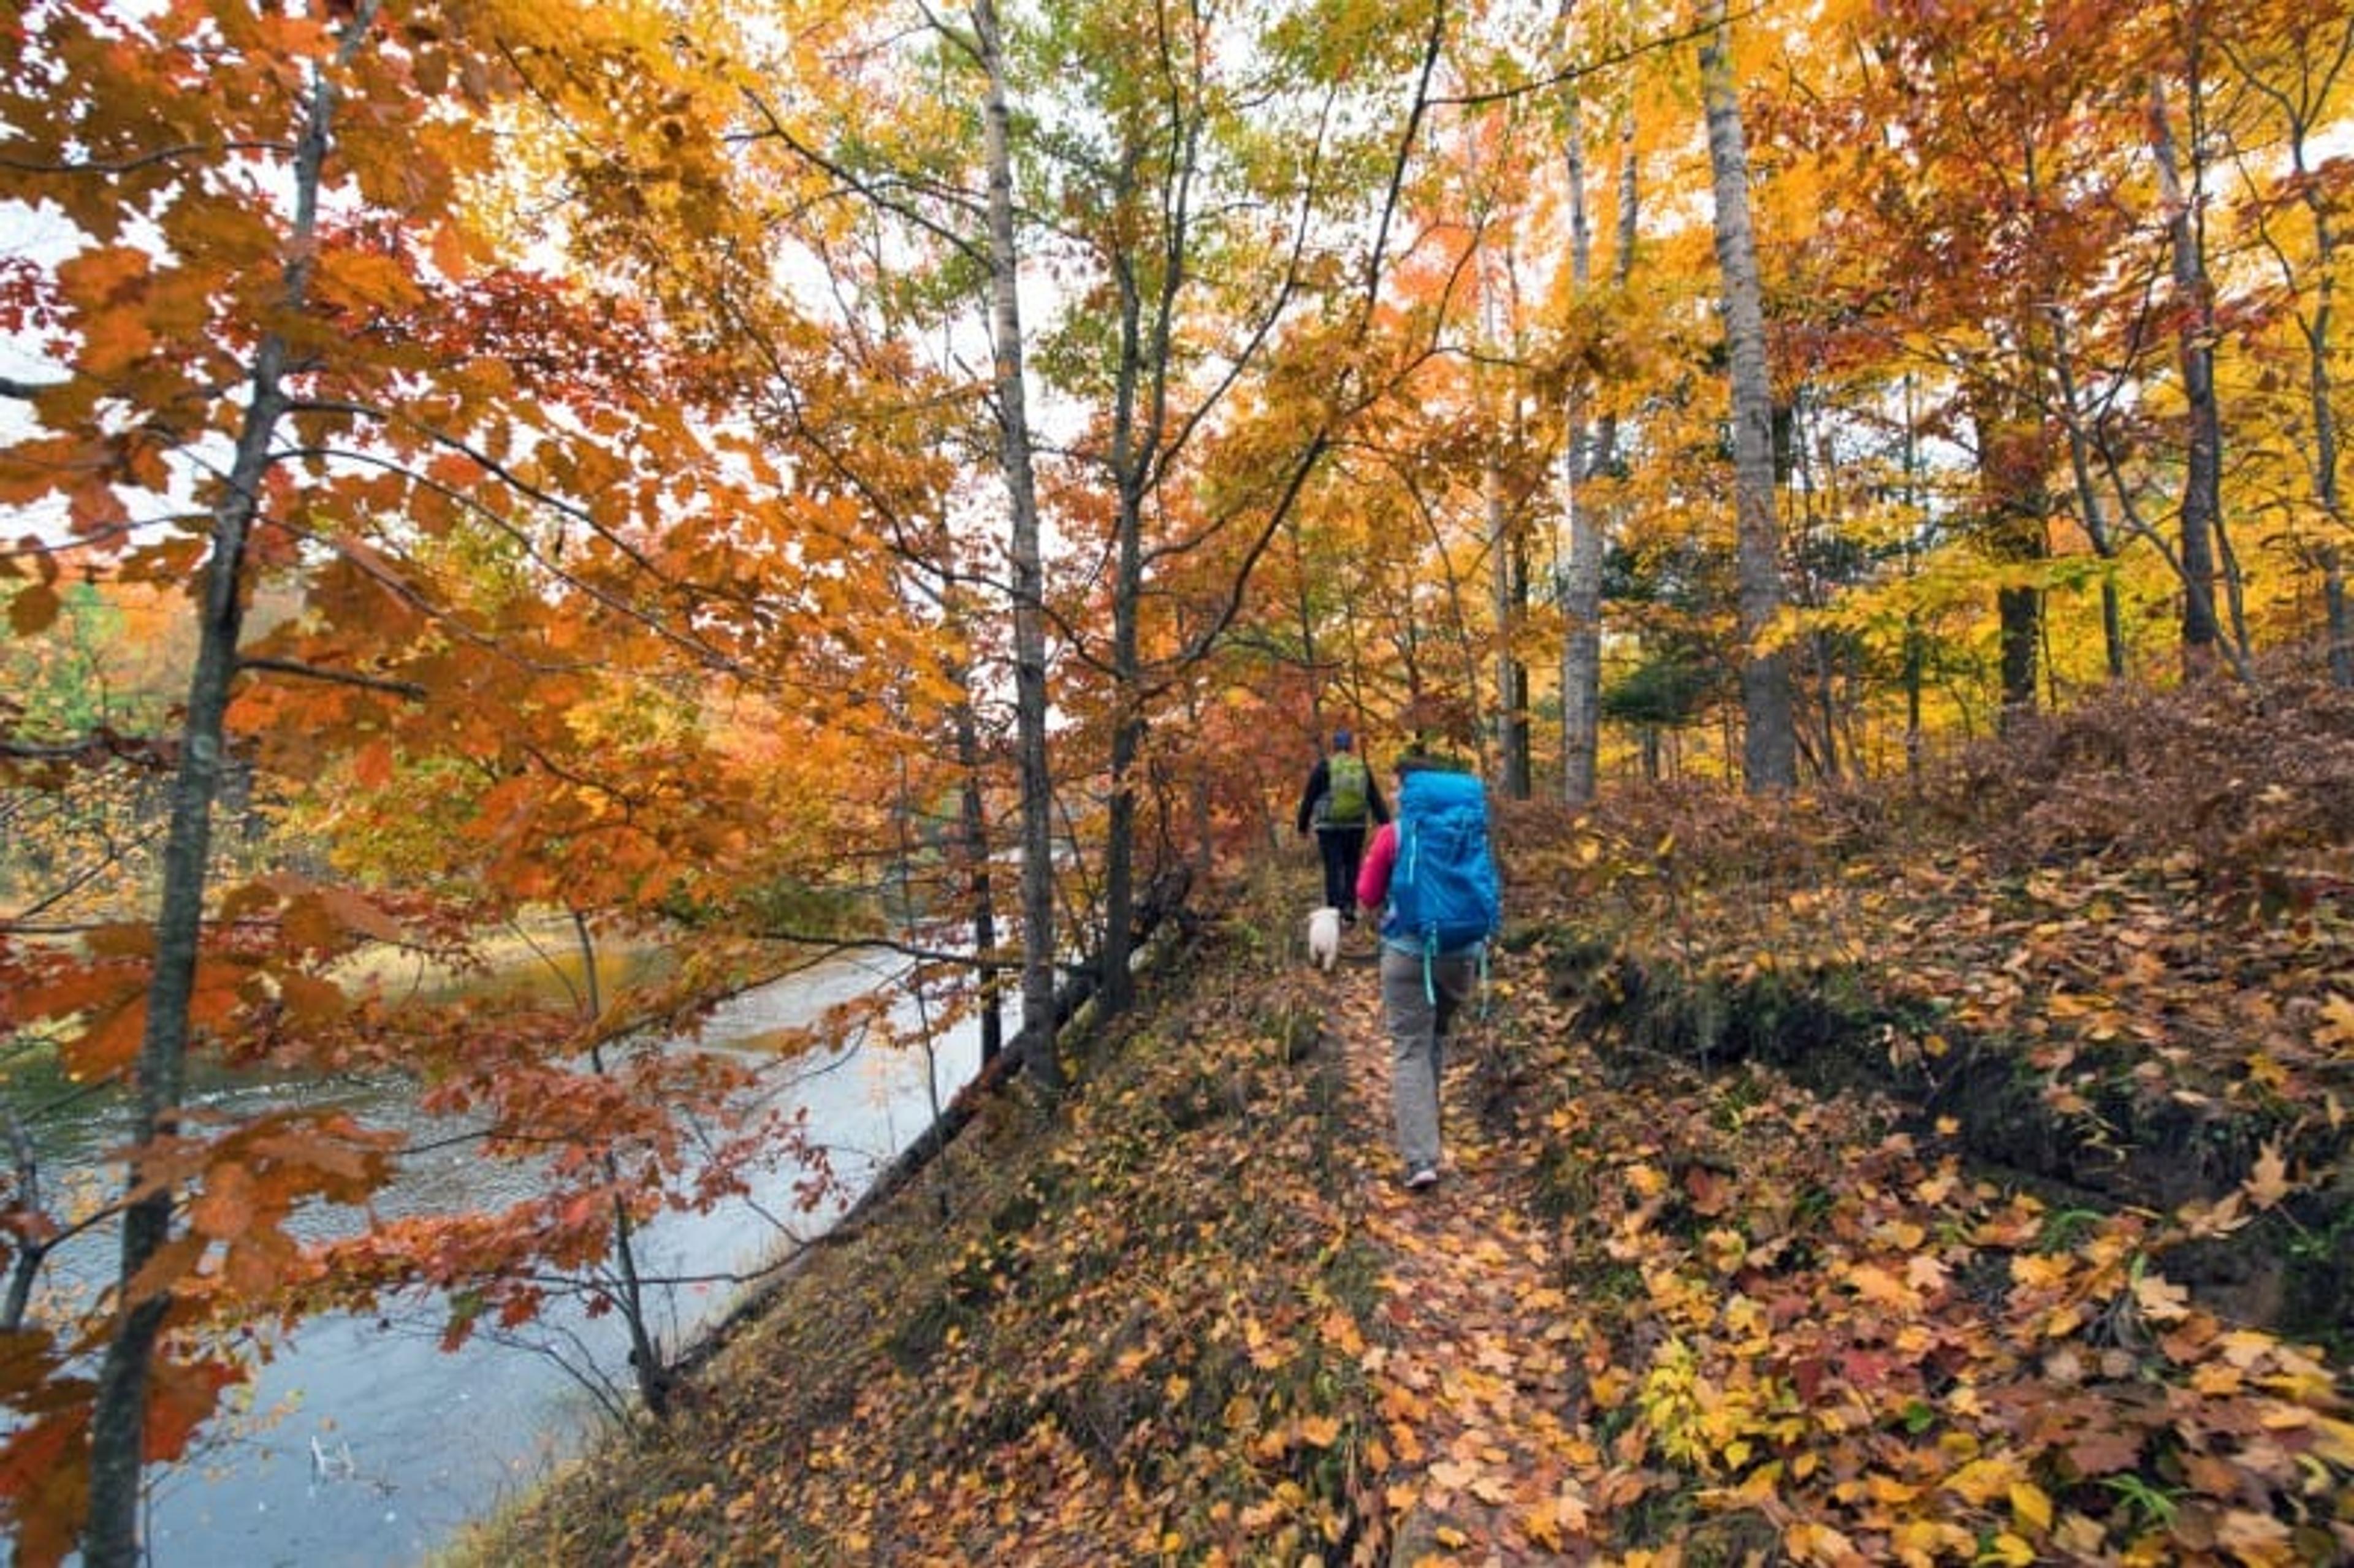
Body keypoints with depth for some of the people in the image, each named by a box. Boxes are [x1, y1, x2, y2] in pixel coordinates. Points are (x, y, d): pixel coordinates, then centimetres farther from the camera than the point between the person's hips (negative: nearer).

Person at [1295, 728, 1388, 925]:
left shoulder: (1323, 767, -2)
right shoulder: (1363, 769, 6)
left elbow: (1308, 799, 0)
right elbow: (1376, 800, 8)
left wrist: (1303, 826, 9)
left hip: (1329, 827, -2)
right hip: (1356, 827, 3)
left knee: (1333, 869, -1)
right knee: (1352, 868, 12)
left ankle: (1335, 911, -5)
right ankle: (1350, 910, 7)